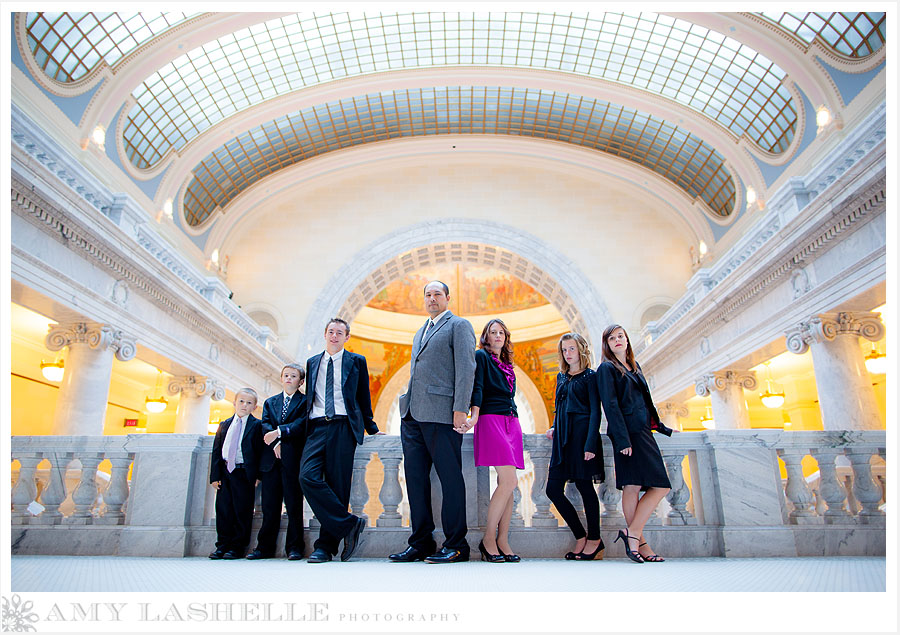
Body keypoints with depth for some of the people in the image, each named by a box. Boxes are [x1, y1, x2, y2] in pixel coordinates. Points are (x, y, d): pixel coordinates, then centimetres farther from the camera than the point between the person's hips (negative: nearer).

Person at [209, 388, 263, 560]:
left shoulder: (257, 425, -1)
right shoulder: (224, 425, 13)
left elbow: (260, 451, -5)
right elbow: (216, 451, 11)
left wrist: (257, 475, -11)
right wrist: (215, 475, 3)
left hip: (244, 474, -4)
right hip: (225, 472, 4)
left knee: (242, 511, 0)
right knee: (223, 510, 8)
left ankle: (237, 547, 10)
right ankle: (222, 545, 19)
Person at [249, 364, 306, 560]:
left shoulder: (305, 401, 8)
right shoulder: (270, 402, 21)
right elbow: (265, 425, 7)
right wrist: (275, 442, -9)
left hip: (293, 458, -4)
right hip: (271, 459, 4)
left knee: (294, 505, -2)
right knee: (269, 506, 6)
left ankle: (294, 547, 5)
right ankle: (265, 547, 13)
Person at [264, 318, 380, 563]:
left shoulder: (356, 361, 11)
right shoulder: (312, 363, 19)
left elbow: (364, 398, 14)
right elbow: (309, 402, 19)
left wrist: (372, 430, 16)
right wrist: (281, 431, 10)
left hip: (343, 427, -3)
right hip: (317, 428, 3)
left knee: (337, 485, -6)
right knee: (308, 477, -17)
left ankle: (326, 546, 5)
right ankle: (349, 525, -7)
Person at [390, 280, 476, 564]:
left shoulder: (459, 325, 2)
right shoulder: (420, 332, 26)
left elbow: (466, 369, -8)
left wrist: (460, 410, -16)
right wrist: (408, 408, 18)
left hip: (441, 413, -8)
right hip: (413, 414, 8)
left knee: (450, 479, -3)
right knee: (415, 478, 8)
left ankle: (456, 545, 6)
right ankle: (421, 543, 17)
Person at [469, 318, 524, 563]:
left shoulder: (507, 364, 23)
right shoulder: (481, 356, 3)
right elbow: (477, 387, -10)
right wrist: (475, 414, -23)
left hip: (511, 421, 7)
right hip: (491, 420, -7)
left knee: (506, 483, 1)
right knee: (509, 481, -15)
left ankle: (502, 542, 4)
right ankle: (488, 540, -5)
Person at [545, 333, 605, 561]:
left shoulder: (589, 376, -1)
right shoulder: (561, 377, 19)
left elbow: (595, 412, -8)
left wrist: (591, 443, -16)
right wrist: (554, 428, 8)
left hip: (582, 433, -7)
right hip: (563, 436, 7)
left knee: (584, 485, -2)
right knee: (553, 489, 1)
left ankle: (594, 540, 15)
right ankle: (581, 537, 14)